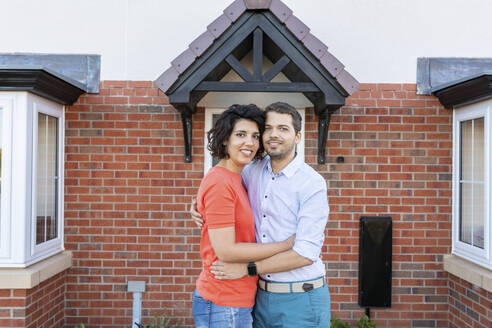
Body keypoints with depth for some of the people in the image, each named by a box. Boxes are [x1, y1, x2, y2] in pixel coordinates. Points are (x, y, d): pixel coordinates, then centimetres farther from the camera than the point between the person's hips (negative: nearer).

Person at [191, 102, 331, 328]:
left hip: (301, 300, -5)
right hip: (262, 294, 5)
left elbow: (306, 253, -18)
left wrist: (248, 268, -16)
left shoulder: (312, 184, -13)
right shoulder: (253, 171, 3)